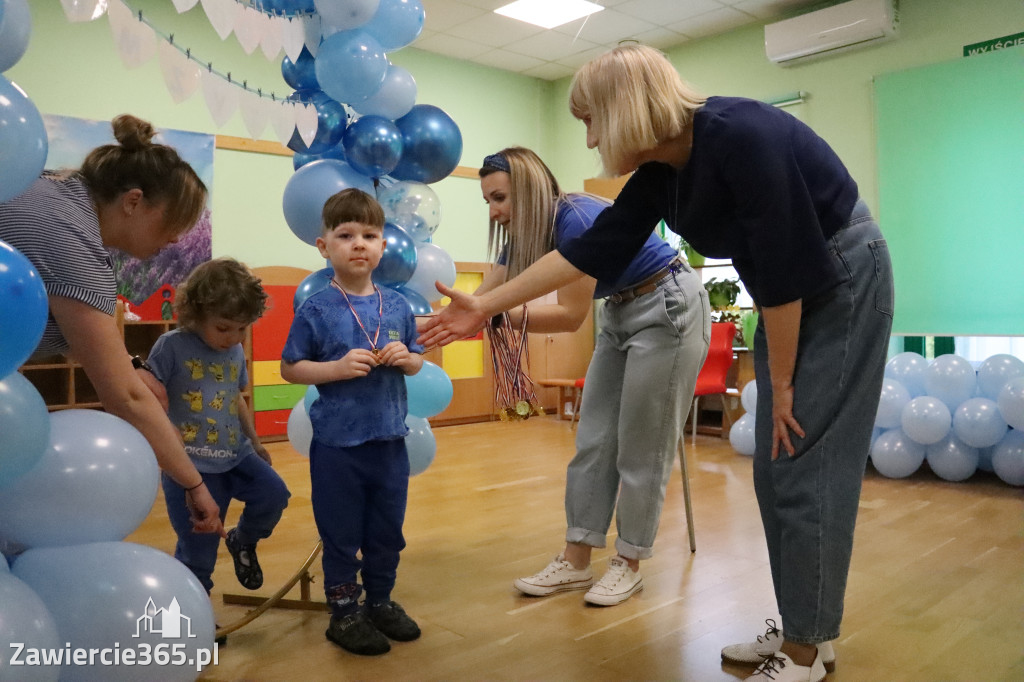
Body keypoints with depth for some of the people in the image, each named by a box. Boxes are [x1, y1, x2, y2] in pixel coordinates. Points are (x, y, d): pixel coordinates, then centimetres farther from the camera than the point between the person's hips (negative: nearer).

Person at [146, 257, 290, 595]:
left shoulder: (236, 351, 6)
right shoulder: (171, 346, -12)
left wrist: (255, 442, 26)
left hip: (235, 454, 5)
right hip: (191, 464, -5)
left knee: (274, 493, -15)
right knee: (197, 554, 1)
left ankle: (243, 541, 17)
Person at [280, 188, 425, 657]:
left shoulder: (397, 305, 1)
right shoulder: (316, 309, -9)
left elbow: (417, 361, 12)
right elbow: (290, 368, -5)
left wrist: (405, 358, -10)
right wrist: (338, 367, -19)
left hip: (390, 439, 4)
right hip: (337, 444, -4)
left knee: (387, 531, 17)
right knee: (341, 533, 10)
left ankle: (380, 601, 37)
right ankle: (344, 612, 28)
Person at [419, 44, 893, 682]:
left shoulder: (739, 135, -27)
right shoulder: (658, 174, -2)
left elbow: (784, 267, -25)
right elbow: (593, 250, -1)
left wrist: (780, 382, -15)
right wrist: (485, 305, -1)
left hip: (843, 280, -8)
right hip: (793, 287, 8)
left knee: (806, 470, -6)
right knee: (775, 472, 8)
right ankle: (800, 630, 22)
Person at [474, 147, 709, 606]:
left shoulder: (576, 219, -26)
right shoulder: (523, 235, -1)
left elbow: (571, 315, -26)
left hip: (669, 310, -8)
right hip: (621, 315, 9)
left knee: (641, 449, -3)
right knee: (593, 443, 4)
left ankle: (629, 565, 12)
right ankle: (576, 563, 11)